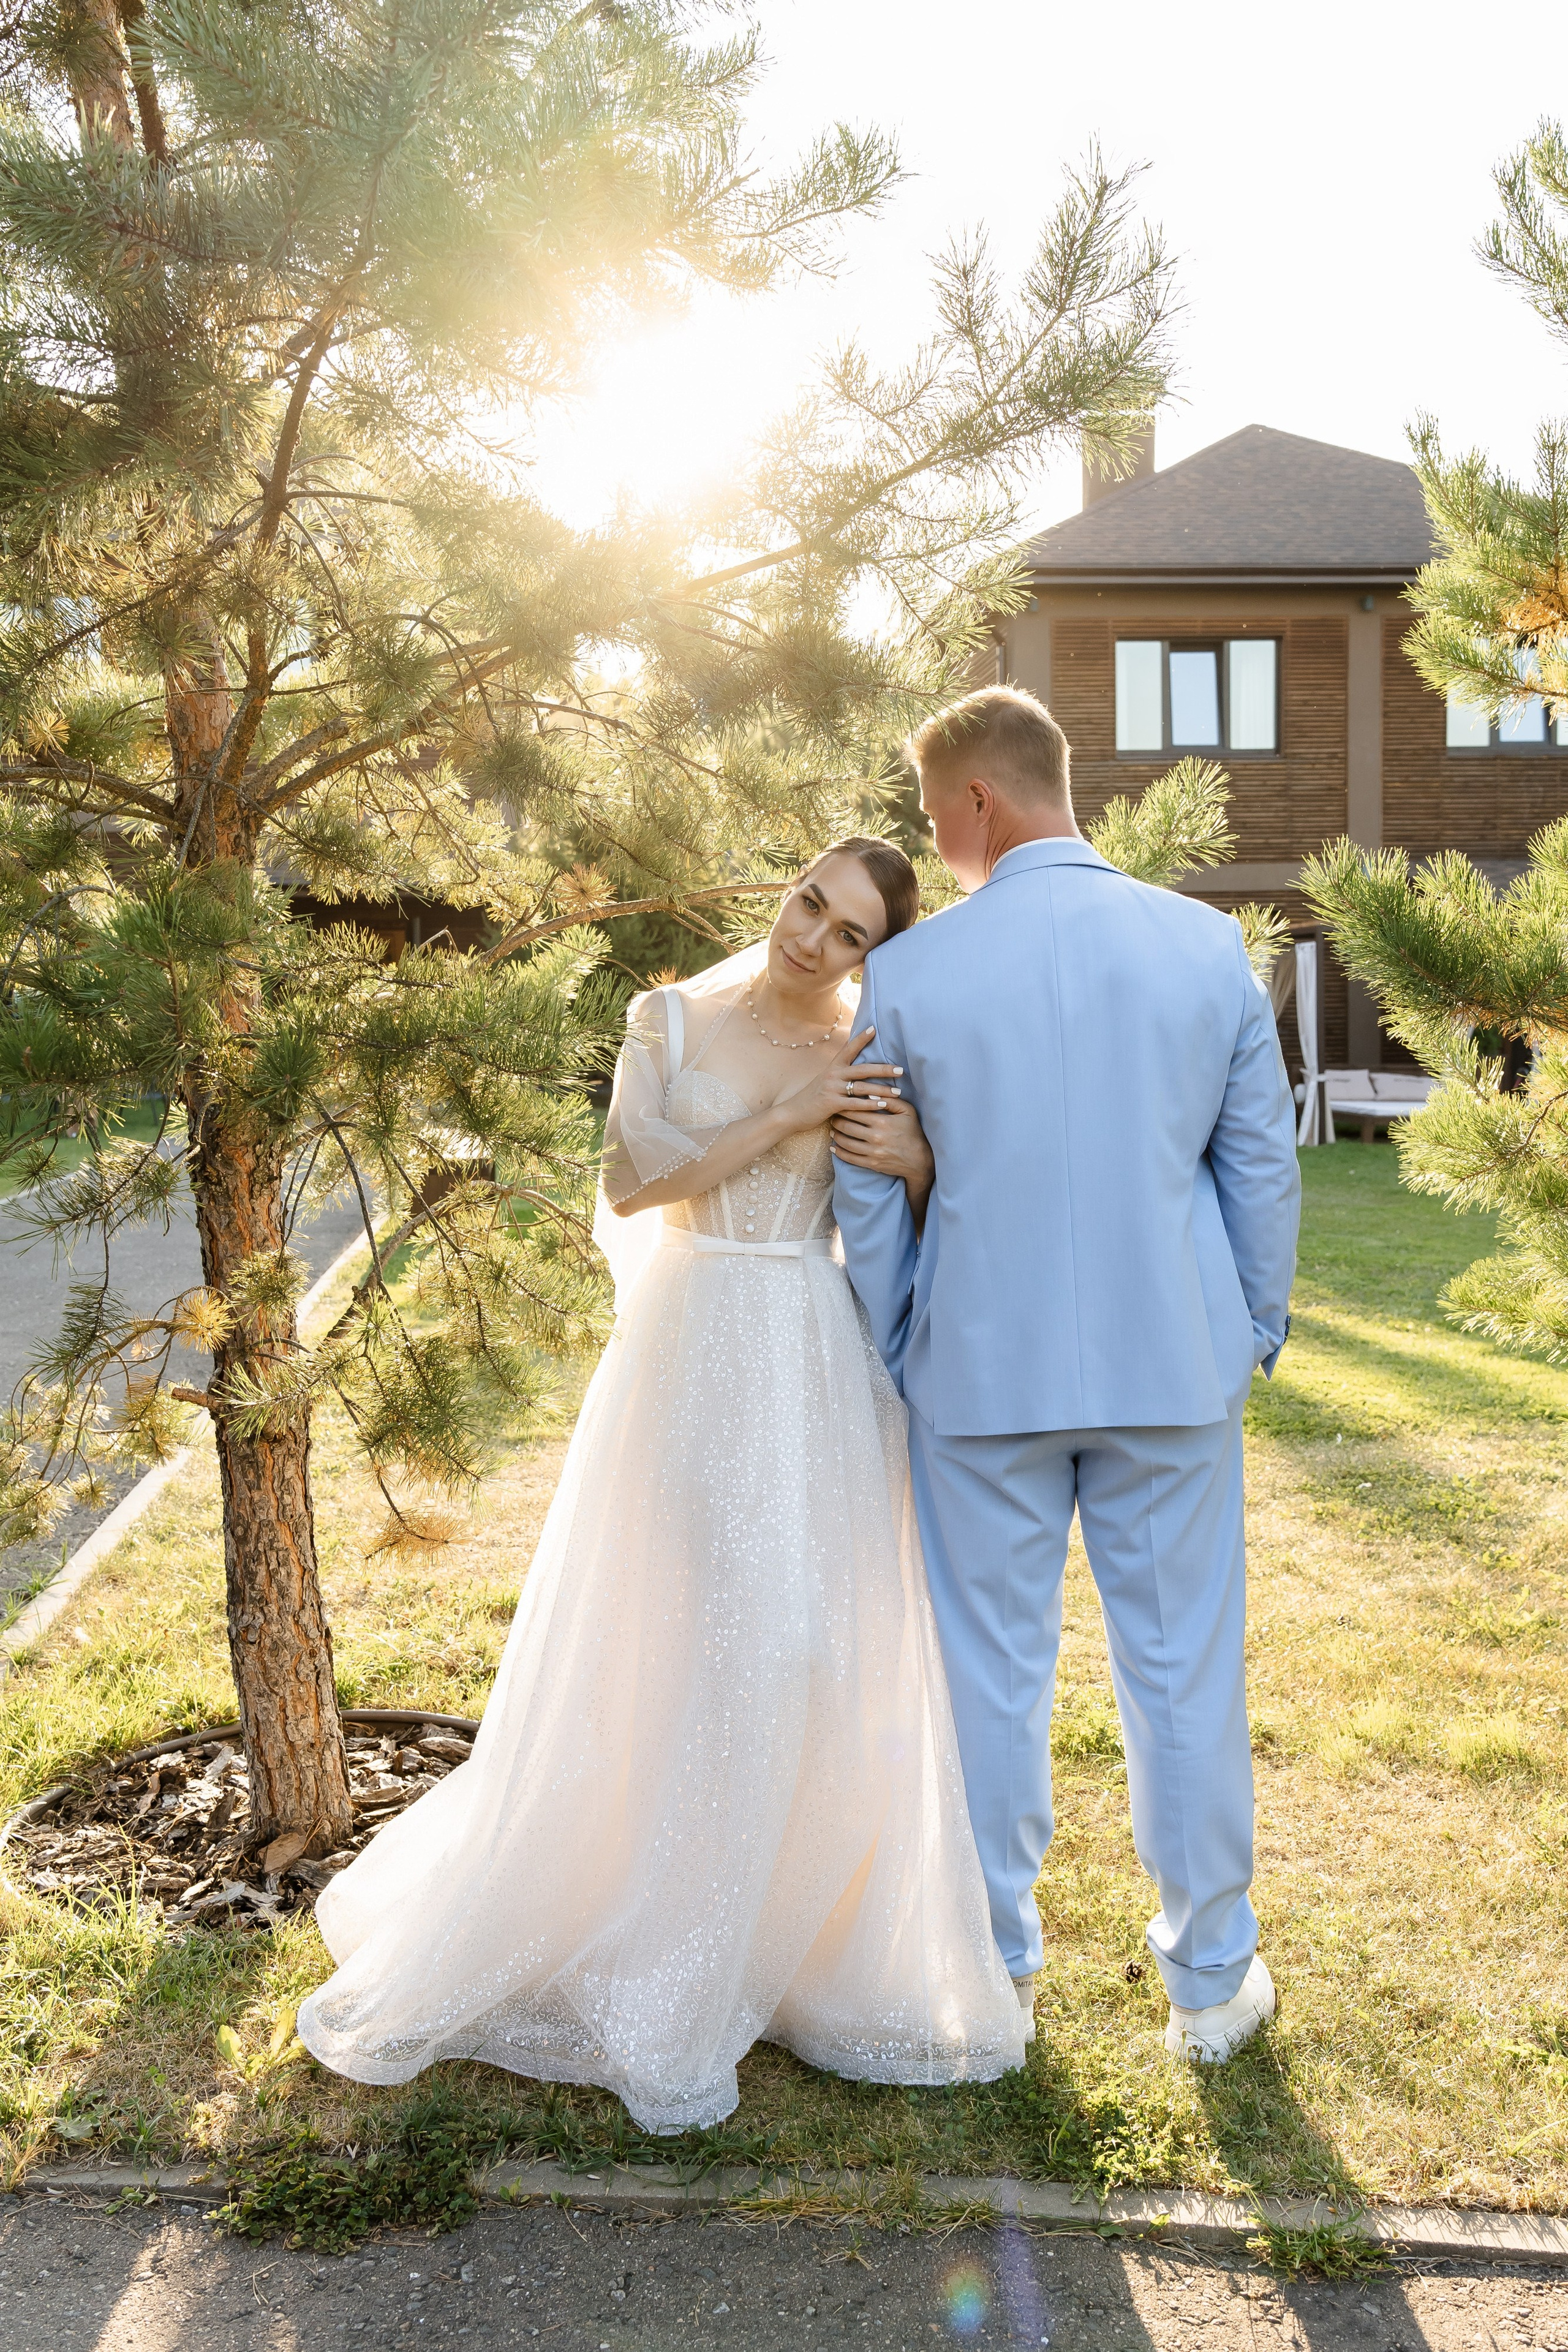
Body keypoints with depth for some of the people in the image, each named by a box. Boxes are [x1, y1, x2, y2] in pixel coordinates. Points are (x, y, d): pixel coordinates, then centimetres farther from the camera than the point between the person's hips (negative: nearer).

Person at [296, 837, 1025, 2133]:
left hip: (825, 1371, 2)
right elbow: (634, 1183, -10)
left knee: (836, 1653, 6)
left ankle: (817, 1932, 30)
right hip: (697, 1358, -2)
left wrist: (919, 1162, -16)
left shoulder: (873, 1052, 5)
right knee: (670, 1649, 1)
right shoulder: (672, 1018, 0)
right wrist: (785, 1117, -15)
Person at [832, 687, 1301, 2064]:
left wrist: (894, 1358, 12)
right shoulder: (1211, 946, -3)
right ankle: (1211, 1980, 29)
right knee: (1187, 1674, 14)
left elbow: (869, 1196, -2)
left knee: (993, 1676, 14)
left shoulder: (905, 976, -8)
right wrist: (1257, 1330, 15)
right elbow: (1262, 1167, 2)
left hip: (984, 1369, -1)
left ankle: (998, 1969, 30)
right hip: (1174, 1360, 2)